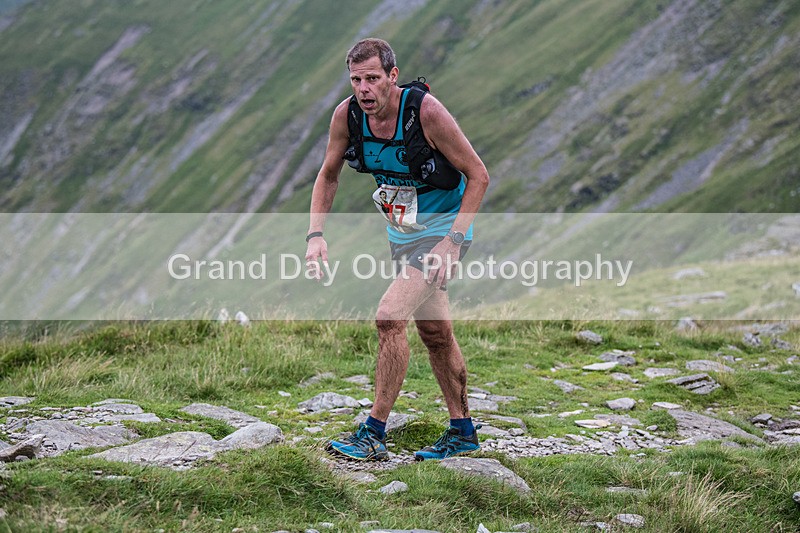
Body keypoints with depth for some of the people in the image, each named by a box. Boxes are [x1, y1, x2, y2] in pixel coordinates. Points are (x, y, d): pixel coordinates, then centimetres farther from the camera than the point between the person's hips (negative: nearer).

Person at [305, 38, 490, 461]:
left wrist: (453, 242, -24)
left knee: (389, 318, -19)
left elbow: (478, 176, -19)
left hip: (442, 229, -6)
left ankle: (374, 433, -11)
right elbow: (328, 175, 5)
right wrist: (315, 234, -8)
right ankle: (462, 432, 28)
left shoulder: (426, 112, -27)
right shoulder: (347, 114, -11)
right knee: (435, 333, 15)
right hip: (402, 232, 6)